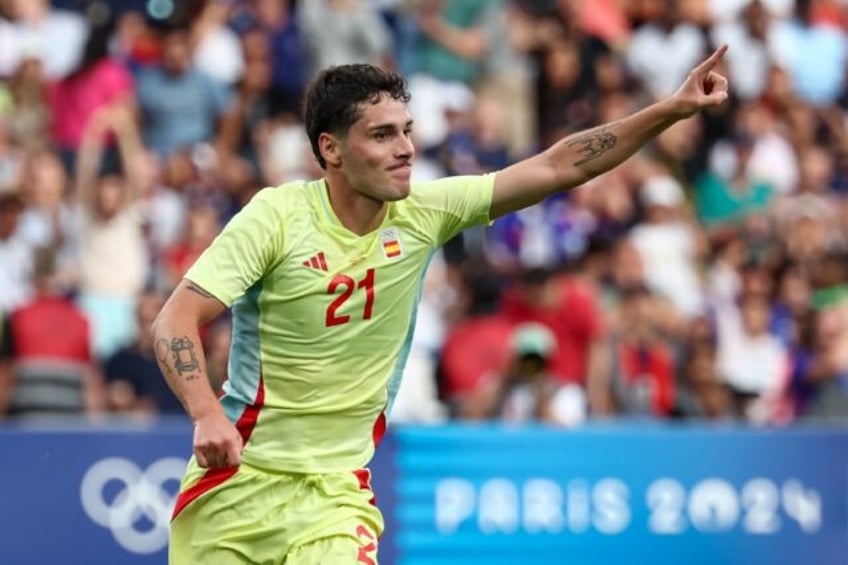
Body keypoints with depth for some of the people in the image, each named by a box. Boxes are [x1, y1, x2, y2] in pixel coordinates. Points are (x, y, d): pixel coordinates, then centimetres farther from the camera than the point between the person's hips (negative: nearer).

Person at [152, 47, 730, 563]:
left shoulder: (423, 213, -3)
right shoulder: (277, 215, -14)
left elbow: (558, 167, -2)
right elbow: (176, 321, -19)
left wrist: (673, 108, -9)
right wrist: (206, 415, -35)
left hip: (335, 491, 3)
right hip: (237, 477, -2)